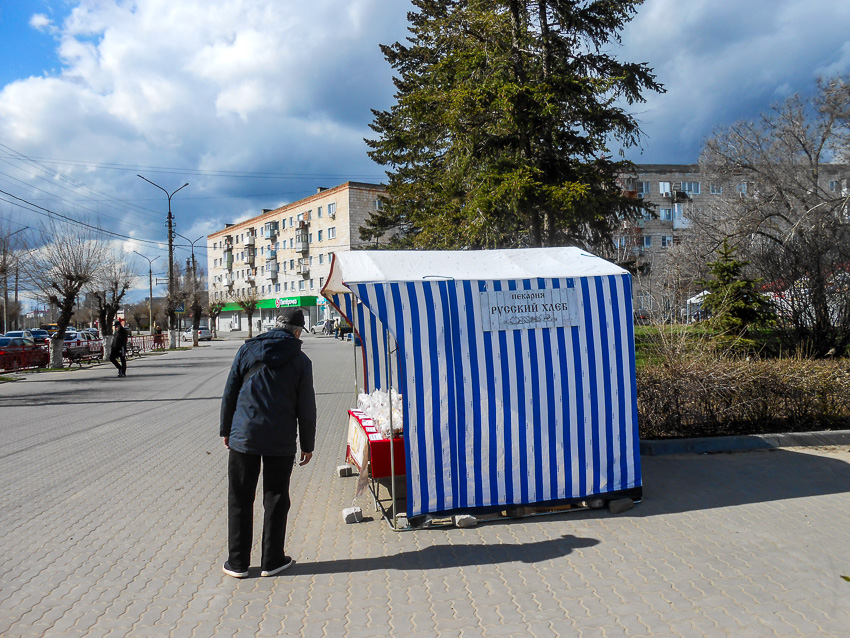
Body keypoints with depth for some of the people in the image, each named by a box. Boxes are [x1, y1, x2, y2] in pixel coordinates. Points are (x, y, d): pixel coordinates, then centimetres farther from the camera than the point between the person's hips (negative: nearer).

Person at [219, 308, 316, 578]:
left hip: (243, 436, 1)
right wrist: (307, 444, 8)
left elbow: (229, 393, 4)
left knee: (240, 500, 11)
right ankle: (272, 561, 19)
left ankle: (238, 562, 19)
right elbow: (306, 407, -1)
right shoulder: (301, 361, -3)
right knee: (276, 500, 11)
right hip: (281, 442, -1)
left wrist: (226, 429, 14)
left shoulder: (247, 350, 1)